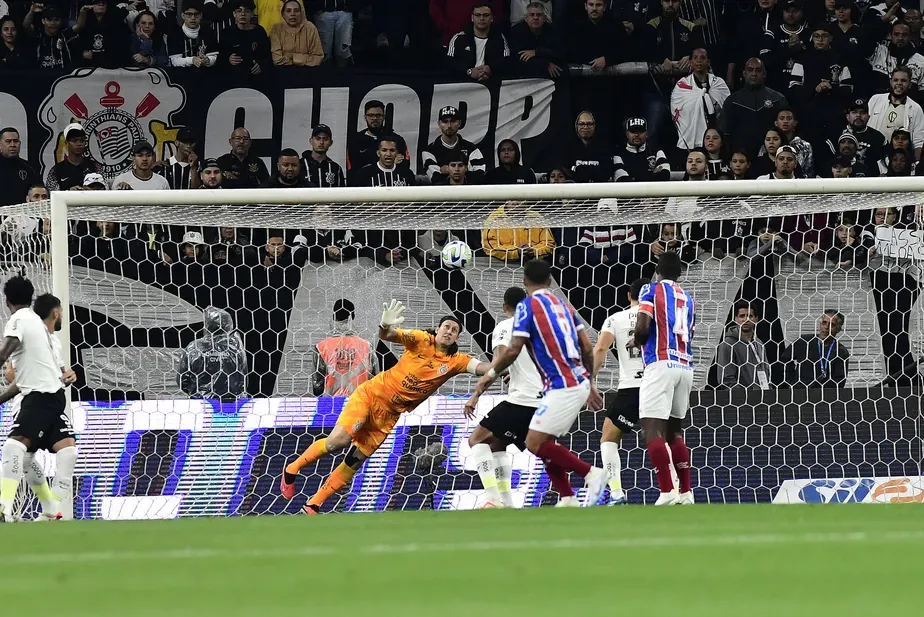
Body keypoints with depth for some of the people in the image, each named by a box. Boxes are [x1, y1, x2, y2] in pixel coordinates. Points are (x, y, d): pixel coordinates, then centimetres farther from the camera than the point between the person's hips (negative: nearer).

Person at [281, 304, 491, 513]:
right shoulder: (422, 340, -9)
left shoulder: (455, 362, -1)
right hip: (371, 394, -4)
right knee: (339, 441, -21)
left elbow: (482, 368, -12)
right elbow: (387, 335, -19)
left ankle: (312, 506, 8)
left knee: (355, 461, 0)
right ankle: (293, 469, 1)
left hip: (389, 415, 4)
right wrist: (385, 327, -43)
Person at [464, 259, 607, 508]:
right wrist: (590, 384, 26)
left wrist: (490, 375, 3)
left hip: (562, 387, -9)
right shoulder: (563, 305, 17)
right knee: (544, 443, 14)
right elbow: (587, 348, 16)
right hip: (579, 382, 9)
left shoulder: (527, 306, -6)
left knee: (535, 443, -8)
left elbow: (513, 350, -12)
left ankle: (591, 473, -11)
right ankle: (567, 499, 8)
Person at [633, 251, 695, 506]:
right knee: (674, 430, 19)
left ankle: (667, 492, -25)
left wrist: (636, 341, 12)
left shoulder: (651, 290, 2)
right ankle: (686, 493, 15)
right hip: (685, 367, 7)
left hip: (661, 363, -7)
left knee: (651, 429, -12)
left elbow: (642, 327, -11)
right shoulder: (687, 299, 21)